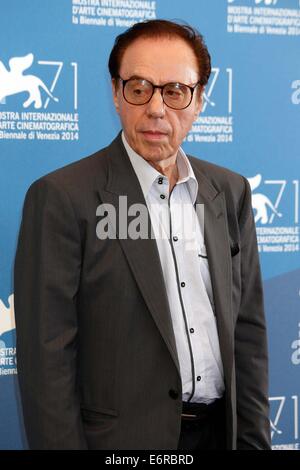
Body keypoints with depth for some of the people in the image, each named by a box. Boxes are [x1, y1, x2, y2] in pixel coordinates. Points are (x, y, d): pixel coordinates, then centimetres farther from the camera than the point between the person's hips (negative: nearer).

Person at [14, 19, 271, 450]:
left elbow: (247, 329, 8)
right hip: (123, 439, -5)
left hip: (221, 431, 5)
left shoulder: (231, 192, 5)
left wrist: (254, 440, 4)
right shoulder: (62, 198, -12)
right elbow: (47, 358, -13)